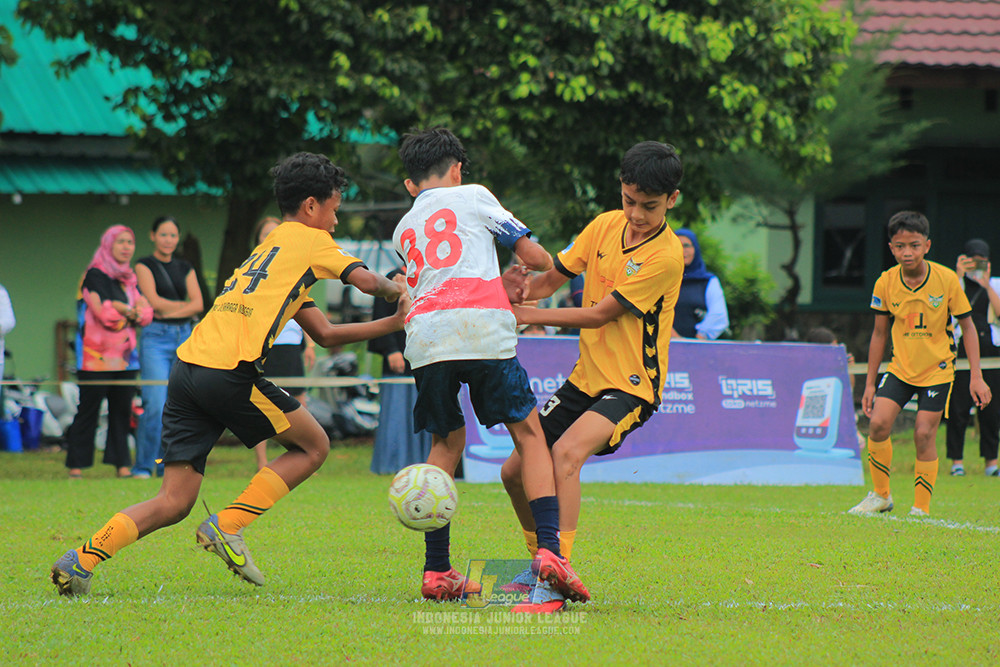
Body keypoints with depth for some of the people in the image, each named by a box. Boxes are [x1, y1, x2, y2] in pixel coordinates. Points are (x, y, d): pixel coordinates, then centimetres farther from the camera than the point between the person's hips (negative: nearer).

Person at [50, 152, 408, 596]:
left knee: (173, 504, 6)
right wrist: (397, 290, 19)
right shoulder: (309, 240, 9)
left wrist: (392, 324, 31)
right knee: (313, 446, 12)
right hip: (230, 371, -8)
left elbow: (325, 334, 33)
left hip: (186, 370, 8)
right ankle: (227, 525, -1)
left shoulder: (268, 249, 33)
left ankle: (85, 558, -11)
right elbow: (365, 280, -3)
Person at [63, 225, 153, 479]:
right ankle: (76, 465, -2)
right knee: (88, 410, -5)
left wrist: (123, 310, -9)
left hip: (125, 356, 7)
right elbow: (104, 314, -14)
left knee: (122, 410, 4)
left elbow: (146, 313, 10)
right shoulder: (95, 276, -5)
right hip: (97, 357, -7)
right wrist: (132, 311, 1)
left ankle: (122, 465, 6)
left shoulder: (129, 279, 18)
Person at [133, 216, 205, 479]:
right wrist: (186, 305, 0)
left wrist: (170, 311, -8)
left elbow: (199, 303, 4)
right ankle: (143, 466, -8)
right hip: (155, 337, -5)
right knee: (155, 405, -14)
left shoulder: (185, 268, 15)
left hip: (184, 338, 5)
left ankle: (168, 466, 8)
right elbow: (154, 301, -10)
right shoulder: (145, 266, 2)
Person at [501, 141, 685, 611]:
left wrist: (525, 315, -18)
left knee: (566, 453, -32)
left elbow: (600, 314, -19)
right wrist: (520, 289, -14)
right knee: (515, 472, 7)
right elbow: (554, 276, 9)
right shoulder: (605, 226, 2)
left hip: (631, 386, -8)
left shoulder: (666, 256, -19)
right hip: (586, 377, 8)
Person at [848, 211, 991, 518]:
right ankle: (881, 495, 6)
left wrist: (976, 377, -9)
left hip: (937, 369, -2)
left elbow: (967, 327, -5)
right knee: (878, 423, -14)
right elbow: (879, 334, 3)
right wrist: (870, 383, 4)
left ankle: (921, 509, 5)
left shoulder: (947, 280, -14)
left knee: (924, 435, -9)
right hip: (900, 366, 2)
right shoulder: (885, 283, -8)